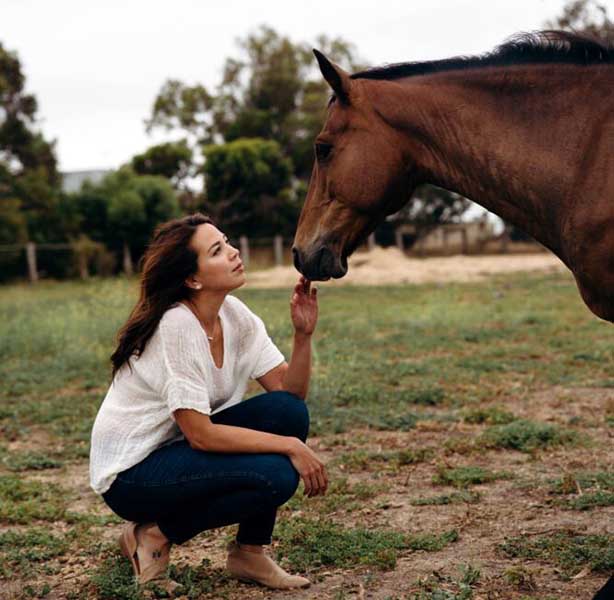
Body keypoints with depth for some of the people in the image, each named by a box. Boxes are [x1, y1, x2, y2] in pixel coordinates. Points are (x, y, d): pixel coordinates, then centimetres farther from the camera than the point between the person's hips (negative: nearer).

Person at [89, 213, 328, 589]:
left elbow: (290, 391, -5)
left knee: (289, 410, -12)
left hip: (181, 445, 8)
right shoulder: (177, 327, -26)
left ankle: (249, 552, 0)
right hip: (130, 473, -8)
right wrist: (291, 446, -24)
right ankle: (157, 532, -2)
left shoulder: (235, 315, -3)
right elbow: (201, 435, -26)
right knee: (275, 477, -25)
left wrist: (304, 334, -21)